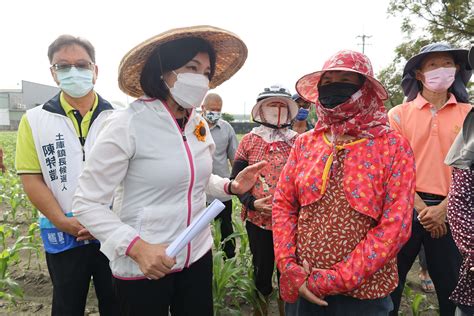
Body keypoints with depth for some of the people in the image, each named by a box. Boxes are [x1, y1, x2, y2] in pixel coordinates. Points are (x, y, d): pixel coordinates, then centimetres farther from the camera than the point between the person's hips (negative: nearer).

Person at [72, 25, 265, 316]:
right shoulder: (128, 125, -17)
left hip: (198, 255, 6)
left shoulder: (200, 125, 1)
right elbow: (87, 204, -15)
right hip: (142, 266, -5)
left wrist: (231, 186, -2)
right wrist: (136, 247, -26)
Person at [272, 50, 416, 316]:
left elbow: (396, 224, -14)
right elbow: (283, 205, 1)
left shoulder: (393, 147, -8)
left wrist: (341, 278, -16)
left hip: (363, 292, -2)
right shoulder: (305, 143, 0)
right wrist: (290, 269, -9)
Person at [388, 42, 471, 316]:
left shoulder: (468, 114, 6)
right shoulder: (399, 114, 2)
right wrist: (421, 209, -10)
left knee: (452, 286, 13)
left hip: (448, 211, 2)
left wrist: (444, 207, -11)